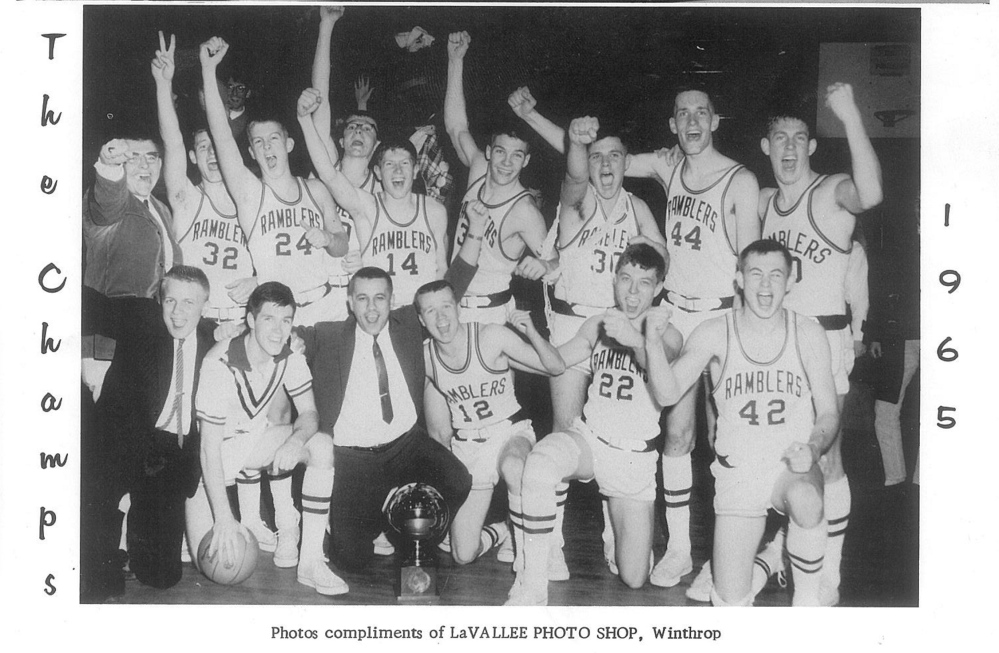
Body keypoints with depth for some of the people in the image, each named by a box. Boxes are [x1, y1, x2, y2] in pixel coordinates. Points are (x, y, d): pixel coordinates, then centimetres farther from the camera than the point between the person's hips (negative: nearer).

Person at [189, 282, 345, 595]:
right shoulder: (220, 365, -27)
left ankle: (310, 561, -21)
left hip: (257, 438, 4)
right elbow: (210, 447, -28)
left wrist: (296, 441, -35)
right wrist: (223, 518, -34)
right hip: (218, 449, -4)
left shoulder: (290, 358, -11)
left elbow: (310, 414, -9)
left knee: (323, 446, -25)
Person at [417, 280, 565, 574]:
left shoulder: (491, 337, -16)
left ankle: (525, 556, -22)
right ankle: (503, 531, 31)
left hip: (510, 432, -3)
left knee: (514, 467, -43)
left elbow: (556, 367, -15)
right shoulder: (424, 357, -6)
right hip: (466, 446, 3)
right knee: (463, 556, -3)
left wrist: (531, 332, -30)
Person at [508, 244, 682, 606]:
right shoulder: (598, 325, 2)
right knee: (540, 463, -38)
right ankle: (533, 585, -28)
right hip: (588, 438, 1)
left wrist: (640, 341, -40)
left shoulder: (667, 335, -8)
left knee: (634, 580, 2)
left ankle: (618, 511, 36)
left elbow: (665, 393, -26)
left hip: (635, 457, -1)